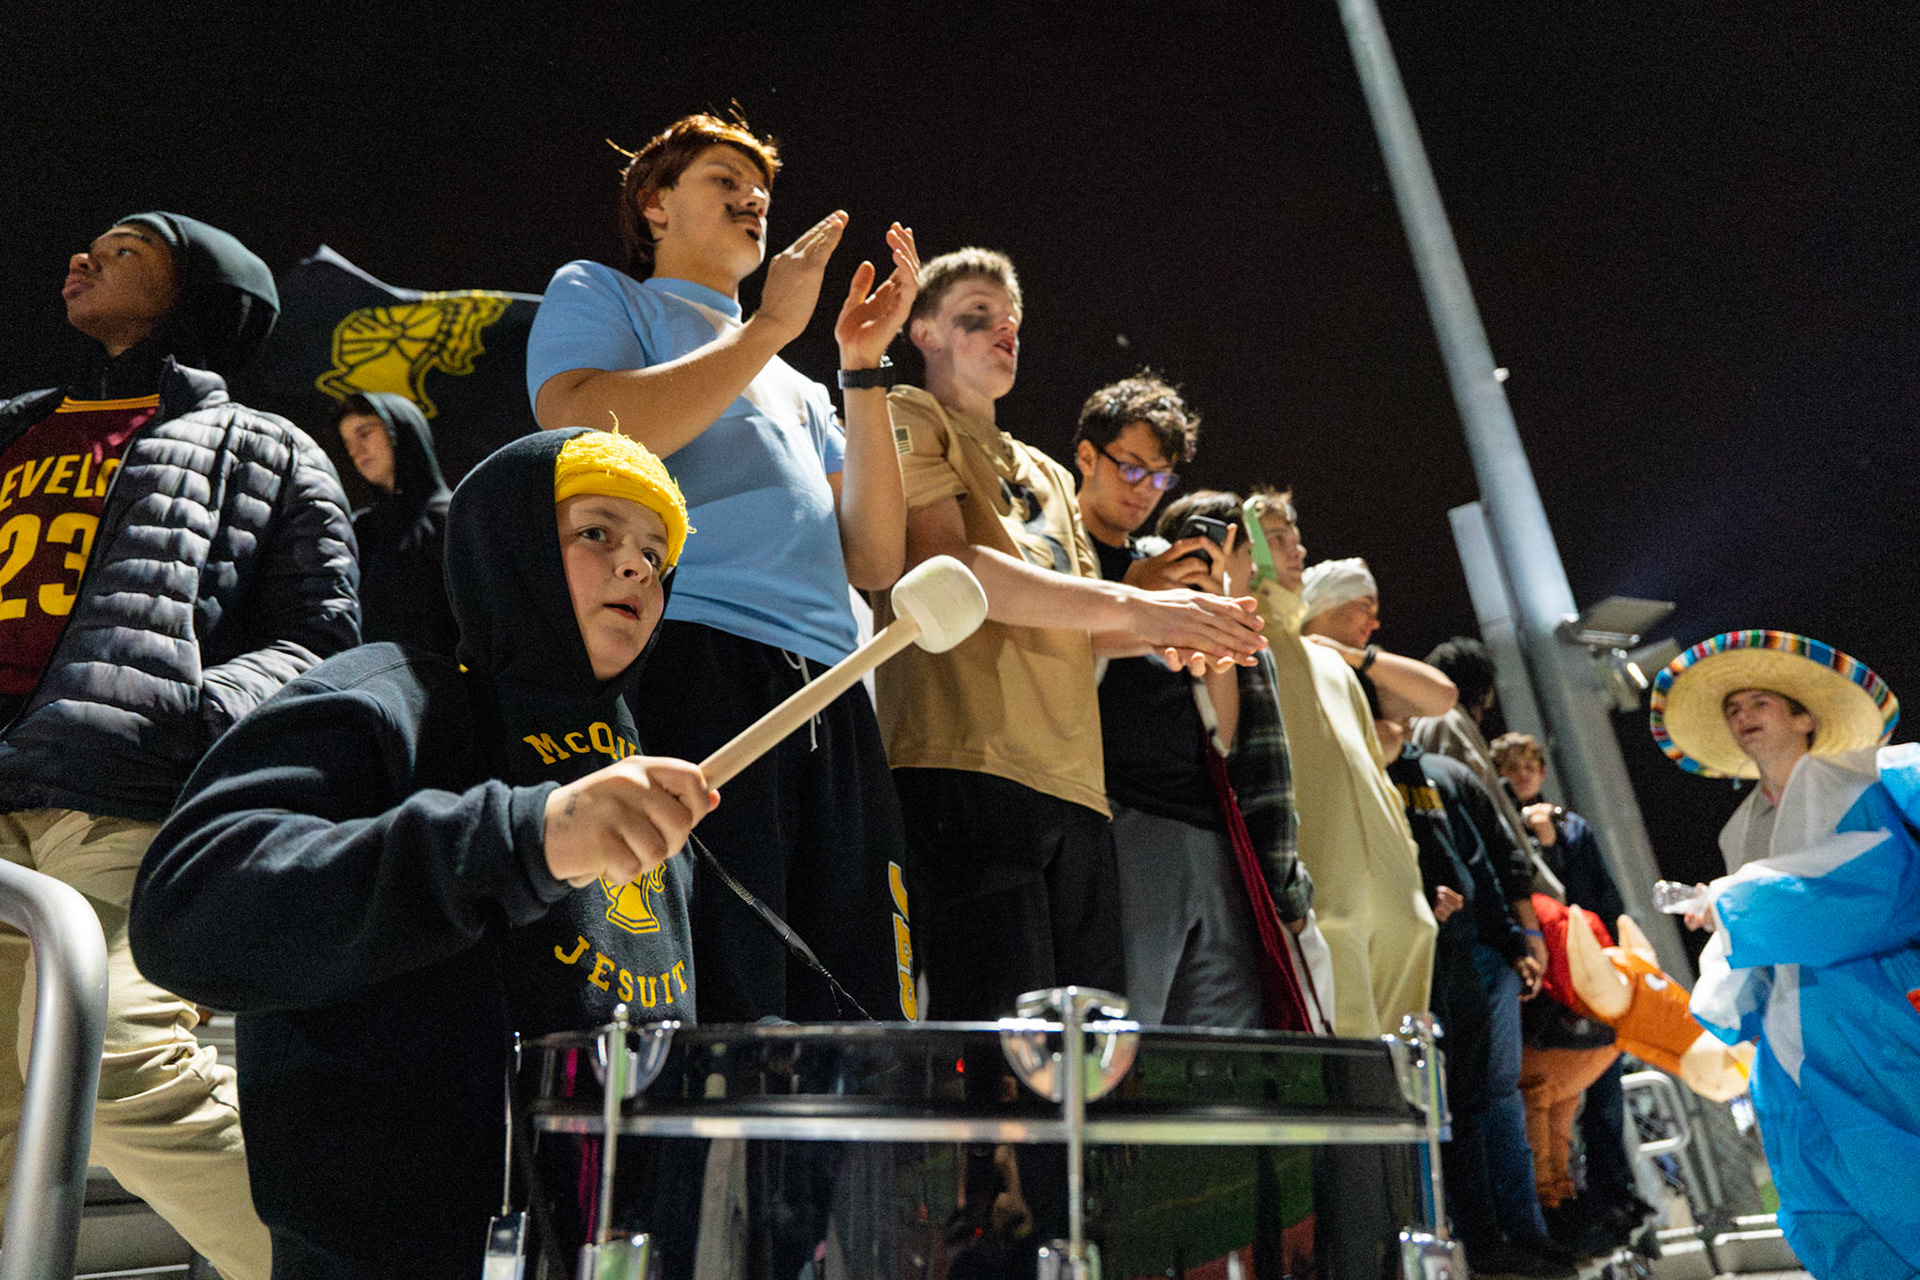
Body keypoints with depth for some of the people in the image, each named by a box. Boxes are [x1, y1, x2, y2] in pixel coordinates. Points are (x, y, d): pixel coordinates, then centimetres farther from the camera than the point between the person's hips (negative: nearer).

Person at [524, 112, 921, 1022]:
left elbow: (874, 562, 18)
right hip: (684, 662, -5)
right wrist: (769, 325, 1)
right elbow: (583, 439, -7)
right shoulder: (598, 296, 17)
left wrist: (864, 370, 12)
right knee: (712, 1030, -13)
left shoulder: (795, 390, 31)